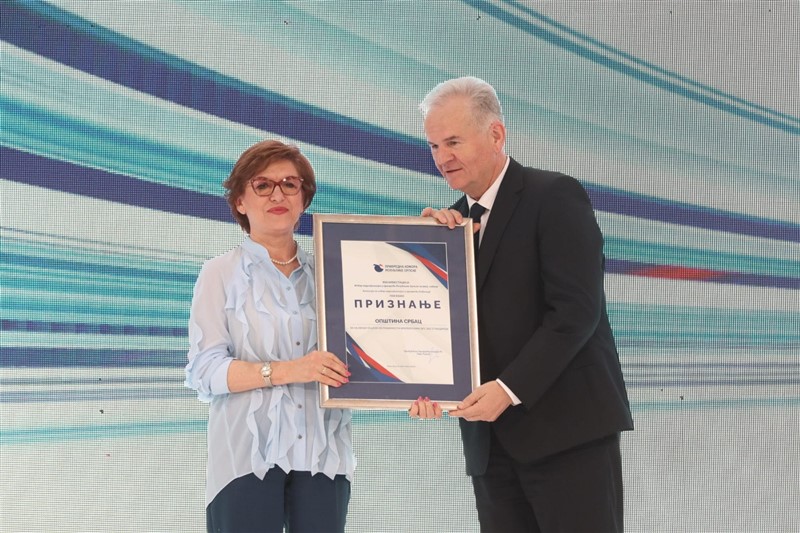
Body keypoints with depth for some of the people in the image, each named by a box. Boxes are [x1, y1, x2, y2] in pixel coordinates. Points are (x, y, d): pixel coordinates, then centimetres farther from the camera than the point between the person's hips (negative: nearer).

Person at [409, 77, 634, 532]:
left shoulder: (555, 196, -5)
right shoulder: (455, 221, 16)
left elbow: (576, 310, -14)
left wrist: (510, 388, -19)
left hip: (567, 428, -6)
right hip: (491, 441, 6)